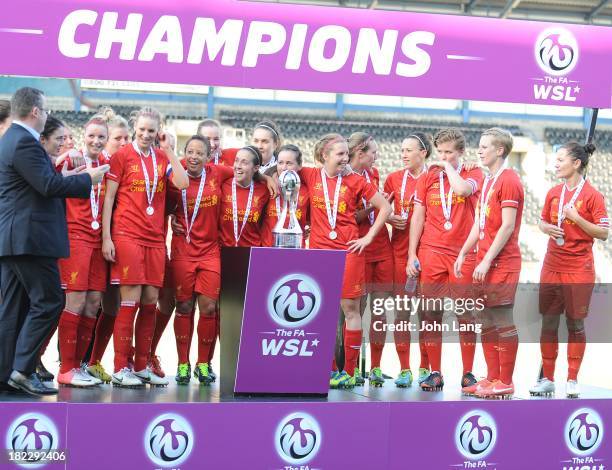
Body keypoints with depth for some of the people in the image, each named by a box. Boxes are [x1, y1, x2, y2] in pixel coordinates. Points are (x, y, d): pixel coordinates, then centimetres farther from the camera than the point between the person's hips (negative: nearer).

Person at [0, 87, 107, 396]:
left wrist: (70, 177, 20)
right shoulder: (25, 142, -14)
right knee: (48, 301, -6)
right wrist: (88, 178, -8)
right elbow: (48, 186, -19)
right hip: (30, 238, -10)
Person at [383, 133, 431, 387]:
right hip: (400, 250, 2)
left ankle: (425, 367, 10)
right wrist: (389, 218, -2)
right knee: (401, 312, 1)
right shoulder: (394, 179, 10)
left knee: (426, 311, 1)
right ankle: (404, 369, 6)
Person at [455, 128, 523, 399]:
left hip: (502, 263, -9)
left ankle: (505, 382, 1)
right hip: (485, 263, 9)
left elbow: (508, 226, -17)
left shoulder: (508, 181, -11)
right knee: (487, 320, 10)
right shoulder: (488, 182, 18)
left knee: (503, 320, -5)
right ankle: (492, 377, 17)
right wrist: (463, 254, 16)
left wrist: (487, 260, -19)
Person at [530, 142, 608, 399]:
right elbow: (543, 222, 19)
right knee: (548, 322, 5)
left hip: (579, 270, -5)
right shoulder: (554, 193, 8)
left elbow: (603, 233, -9)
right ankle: (547, 379, 13)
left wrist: (576, 218, -20)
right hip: (551, 268, 5)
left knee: (575, 324, 2)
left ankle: (572, 380, 12)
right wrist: (548, 228, -4)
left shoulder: (592, 195, -8)